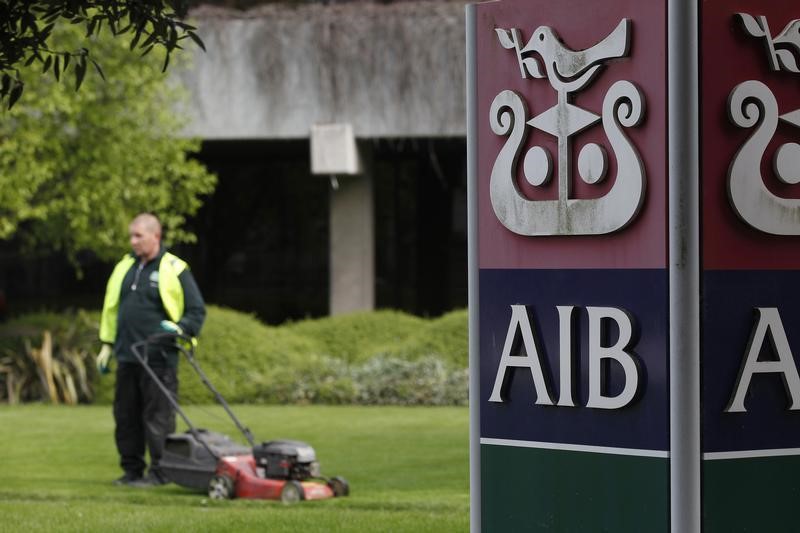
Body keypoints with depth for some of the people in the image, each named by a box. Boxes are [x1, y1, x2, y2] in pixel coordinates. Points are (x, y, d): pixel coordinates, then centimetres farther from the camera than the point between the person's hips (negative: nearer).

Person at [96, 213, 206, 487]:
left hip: (158, 359, -6)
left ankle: (159, 472, -1)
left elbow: (197, 311, -1)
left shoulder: (174, 270, -3)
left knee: (158, 417, -5)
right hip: (126, 357, 6)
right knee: (126, 416, 9)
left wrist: (180, 328, -18)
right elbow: (110, 307, 22)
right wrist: (107, 344, 17)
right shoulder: (125, 267, 15)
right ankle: (132, 470, 17)